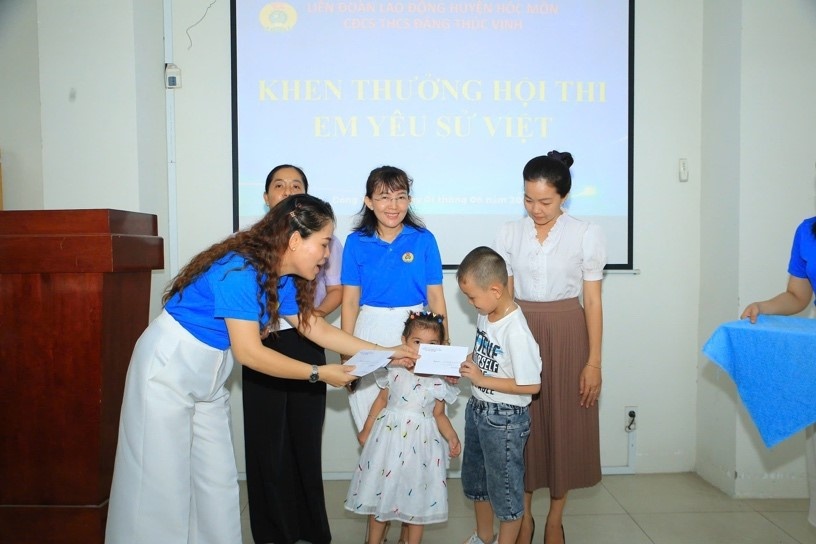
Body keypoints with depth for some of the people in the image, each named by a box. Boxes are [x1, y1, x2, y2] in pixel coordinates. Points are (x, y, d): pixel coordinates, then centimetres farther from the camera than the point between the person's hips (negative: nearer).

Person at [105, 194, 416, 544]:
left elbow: (319, 329, 6)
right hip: (168, 369, -8)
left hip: (206, 377, 8)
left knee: (216, 479, 10)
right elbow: (249, 353, -26)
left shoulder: (281, 280, 0)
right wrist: (319, 374, -19)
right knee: (161, 480, 2)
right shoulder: (240, 270, -27)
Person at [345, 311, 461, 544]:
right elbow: (381, 401, 7)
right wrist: (367, 429, 11)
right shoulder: (395, 372, -3)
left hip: (421, 443, -1)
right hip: (389, 436, 1)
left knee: (417, 496, 10)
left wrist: (451, 437, -12)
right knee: (380, 490, 11)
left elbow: (439, 414, 3)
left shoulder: (439, 382, -5)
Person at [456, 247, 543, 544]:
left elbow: (531, 385, -25)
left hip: (504, 419, -9)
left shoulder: (516, 331, -27)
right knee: (475, 480, 25)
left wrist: (481, 380, -22)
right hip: (477, 409, 9)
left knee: (505, 488, 11)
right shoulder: (485, 315, -3)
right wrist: (463, 367, -5)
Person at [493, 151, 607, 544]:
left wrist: (594, 361, -6)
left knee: (564, 425, 7)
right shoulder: (510, 233, 2)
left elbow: (592, 301, -3)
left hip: (567, 336, -1)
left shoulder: (586, 234, -4)